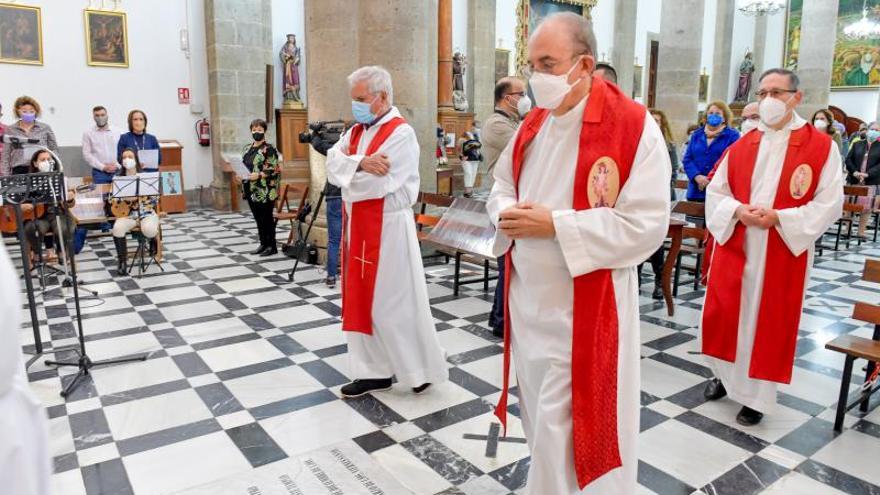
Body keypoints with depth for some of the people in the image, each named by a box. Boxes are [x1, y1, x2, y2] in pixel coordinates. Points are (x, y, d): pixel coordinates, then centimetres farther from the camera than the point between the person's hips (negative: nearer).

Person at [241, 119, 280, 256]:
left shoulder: (269, 149, -9)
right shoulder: (247, 148, 14)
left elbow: (275, 170, -15)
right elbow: (243, 166, 23)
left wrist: (259, 175, -22)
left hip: (265, 192, -7)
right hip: (251, 190, 7)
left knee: (266, 219, -1)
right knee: (258, 219, 13)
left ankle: (272, 247, 8)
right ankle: (263, 244, 23)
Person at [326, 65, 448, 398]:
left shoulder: (401, 133, -13)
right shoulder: (356, 131, 12)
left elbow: (377, 183, -22)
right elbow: (332, 164, -1)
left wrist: (348, 165, -5)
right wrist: (360, 162, -20)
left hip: (387, 228, -8)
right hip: (358, 226, 8)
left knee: (393, 302, 0)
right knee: (364, 300, 11)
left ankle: (423, 369, 18)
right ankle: (376, 370, 23)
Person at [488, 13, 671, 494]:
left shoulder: (633, 126, -14)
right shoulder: (533, 124, 7)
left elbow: (646, 224, -20)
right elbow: (501, 186, 16)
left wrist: (555, 224, -23)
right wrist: (507, 213, -8)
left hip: (586, 307, -7)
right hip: (528, 296, 7)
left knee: (565, 428, 1)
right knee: (541, 416, 21)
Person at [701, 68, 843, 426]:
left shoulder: (821, 146, -5)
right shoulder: (742, 145, 6)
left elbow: (830, 204, -9)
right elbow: (715, 191, 6)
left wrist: (779, 218, -20)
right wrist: (738, 211, -14)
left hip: (782, 254, -3)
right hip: (734, 249, 4)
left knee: (769, 322, 5)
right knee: (724, 315, 10)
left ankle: (757, 395, 19)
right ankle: (726, 374, 33)